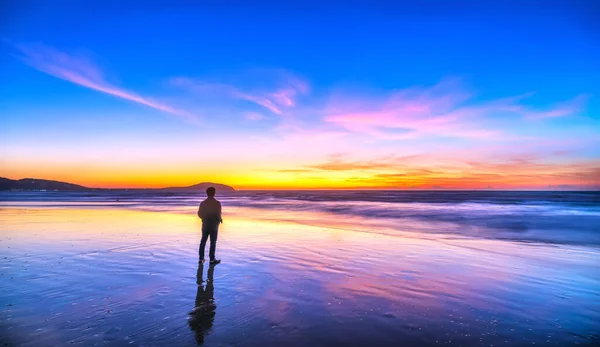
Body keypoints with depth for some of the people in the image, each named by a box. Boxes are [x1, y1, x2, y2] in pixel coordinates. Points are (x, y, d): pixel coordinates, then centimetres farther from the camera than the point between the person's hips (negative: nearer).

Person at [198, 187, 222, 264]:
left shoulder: (203, 203, -2)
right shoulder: (217, 203, -16)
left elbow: (199, 214, 3)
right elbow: (218, 215, -19)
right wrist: (220, 220, 2)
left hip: (205, 225, 4)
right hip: (214, 226, -4)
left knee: (203, 241, 14)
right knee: (213, 242, 6)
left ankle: (201, 258, 20)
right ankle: (212, 259, 12)